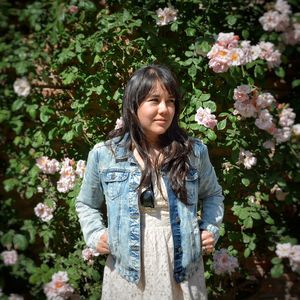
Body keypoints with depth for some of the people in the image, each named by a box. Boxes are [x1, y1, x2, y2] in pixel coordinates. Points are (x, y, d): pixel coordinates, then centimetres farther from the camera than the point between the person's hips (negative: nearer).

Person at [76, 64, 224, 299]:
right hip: (127, 274, 0)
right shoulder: (103, 155, -6)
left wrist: (210, 229, 0)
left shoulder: (194, 152, -4)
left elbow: (212, 194, 14)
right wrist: (95, 234, -4)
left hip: (183, 272, 1)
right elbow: (86, 204, 11)